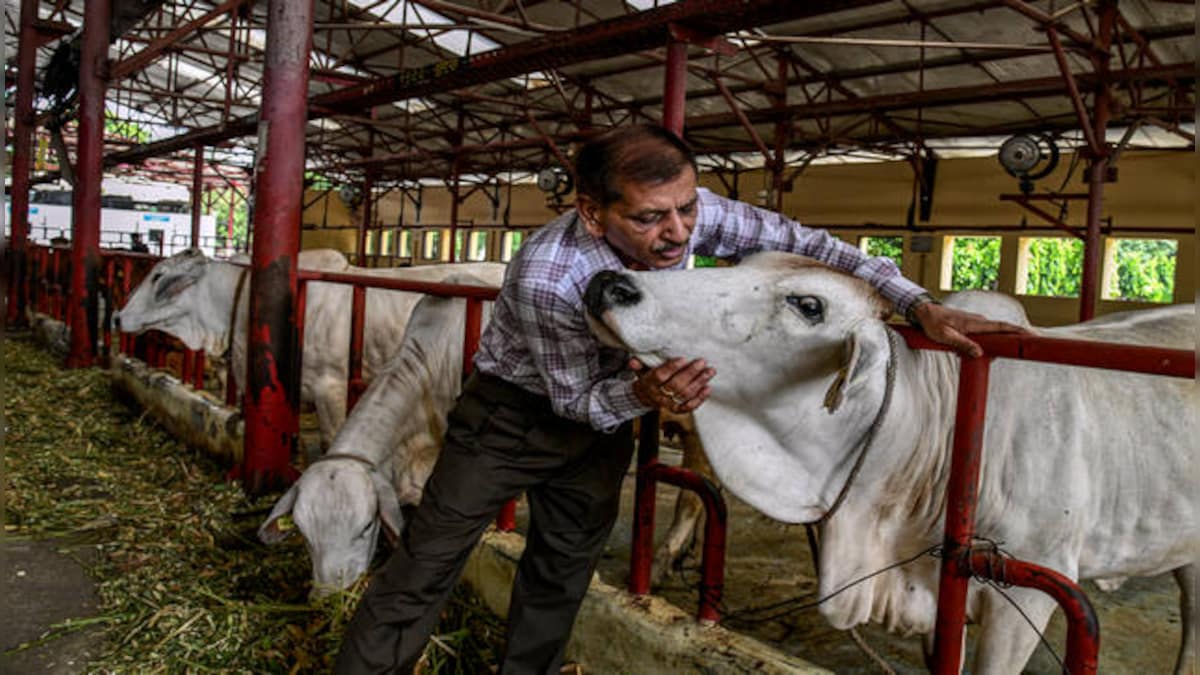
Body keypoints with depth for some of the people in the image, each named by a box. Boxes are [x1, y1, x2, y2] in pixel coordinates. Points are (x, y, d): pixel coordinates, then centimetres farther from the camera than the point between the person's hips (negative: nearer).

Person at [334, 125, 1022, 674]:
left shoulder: (696, 213, -24)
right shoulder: (546, 278, -36)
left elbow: (804, 242, -16)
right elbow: (576, 399, -23)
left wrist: (920, 304, -22)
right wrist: (641, 392, -45)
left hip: (603, 416, 5)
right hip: (514, 409, -4)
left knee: (565, 569, 14)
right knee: (429, 562, 1)